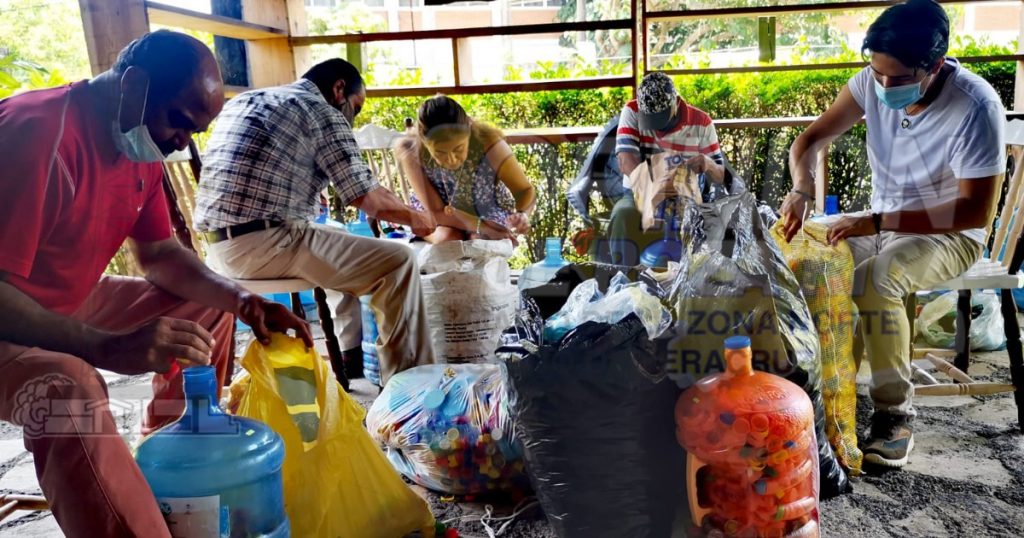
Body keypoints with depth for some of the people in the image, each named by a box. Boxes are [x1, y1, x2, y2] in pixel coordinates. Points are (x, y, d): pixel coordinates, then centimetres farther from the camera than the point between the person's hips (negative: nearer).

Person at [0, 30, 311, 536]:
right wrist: (109, 348, -44)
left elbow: (159, 253, 7)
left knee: (208, 309, 11)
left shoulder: (142, 145, -1)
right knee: (69, 391, -38)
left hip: (71, 304, 10)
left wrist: (244, 301, -8)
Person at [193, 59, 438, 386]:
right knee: (398, 261, -2)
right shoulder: (321, 111, -3)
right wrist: (414, 217, 10)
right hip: (265, 244, -9)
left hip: (218, 246, 9)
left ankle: (350, 360, 31)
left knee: (341, 241, 30)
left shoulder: (242, 101, 22)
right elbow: (366, 197, -7)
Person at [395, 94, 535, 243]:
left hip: (490, 213, 0)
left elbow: (524, 190, -19)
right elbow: (436, 212, -24)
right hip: (444, 221, 0)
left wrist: (522, 215, -42)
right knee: (447, 239, -30)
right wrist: (481, 226, -38)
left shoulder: (487, 142, -33)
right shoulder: (411, 152, -30)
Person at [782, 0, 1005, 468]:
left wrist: (877, 223, -32)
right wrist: (801, 191, -24)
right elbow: (811, 139, -3)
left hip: (949, 233, -6)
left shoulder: (976, 107, -25)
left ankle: (896, 415, -19)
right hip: (881, 221, 6)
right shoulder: (872, 83, -10)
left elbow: (977, 211, -26)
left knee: (874, 279, -34)